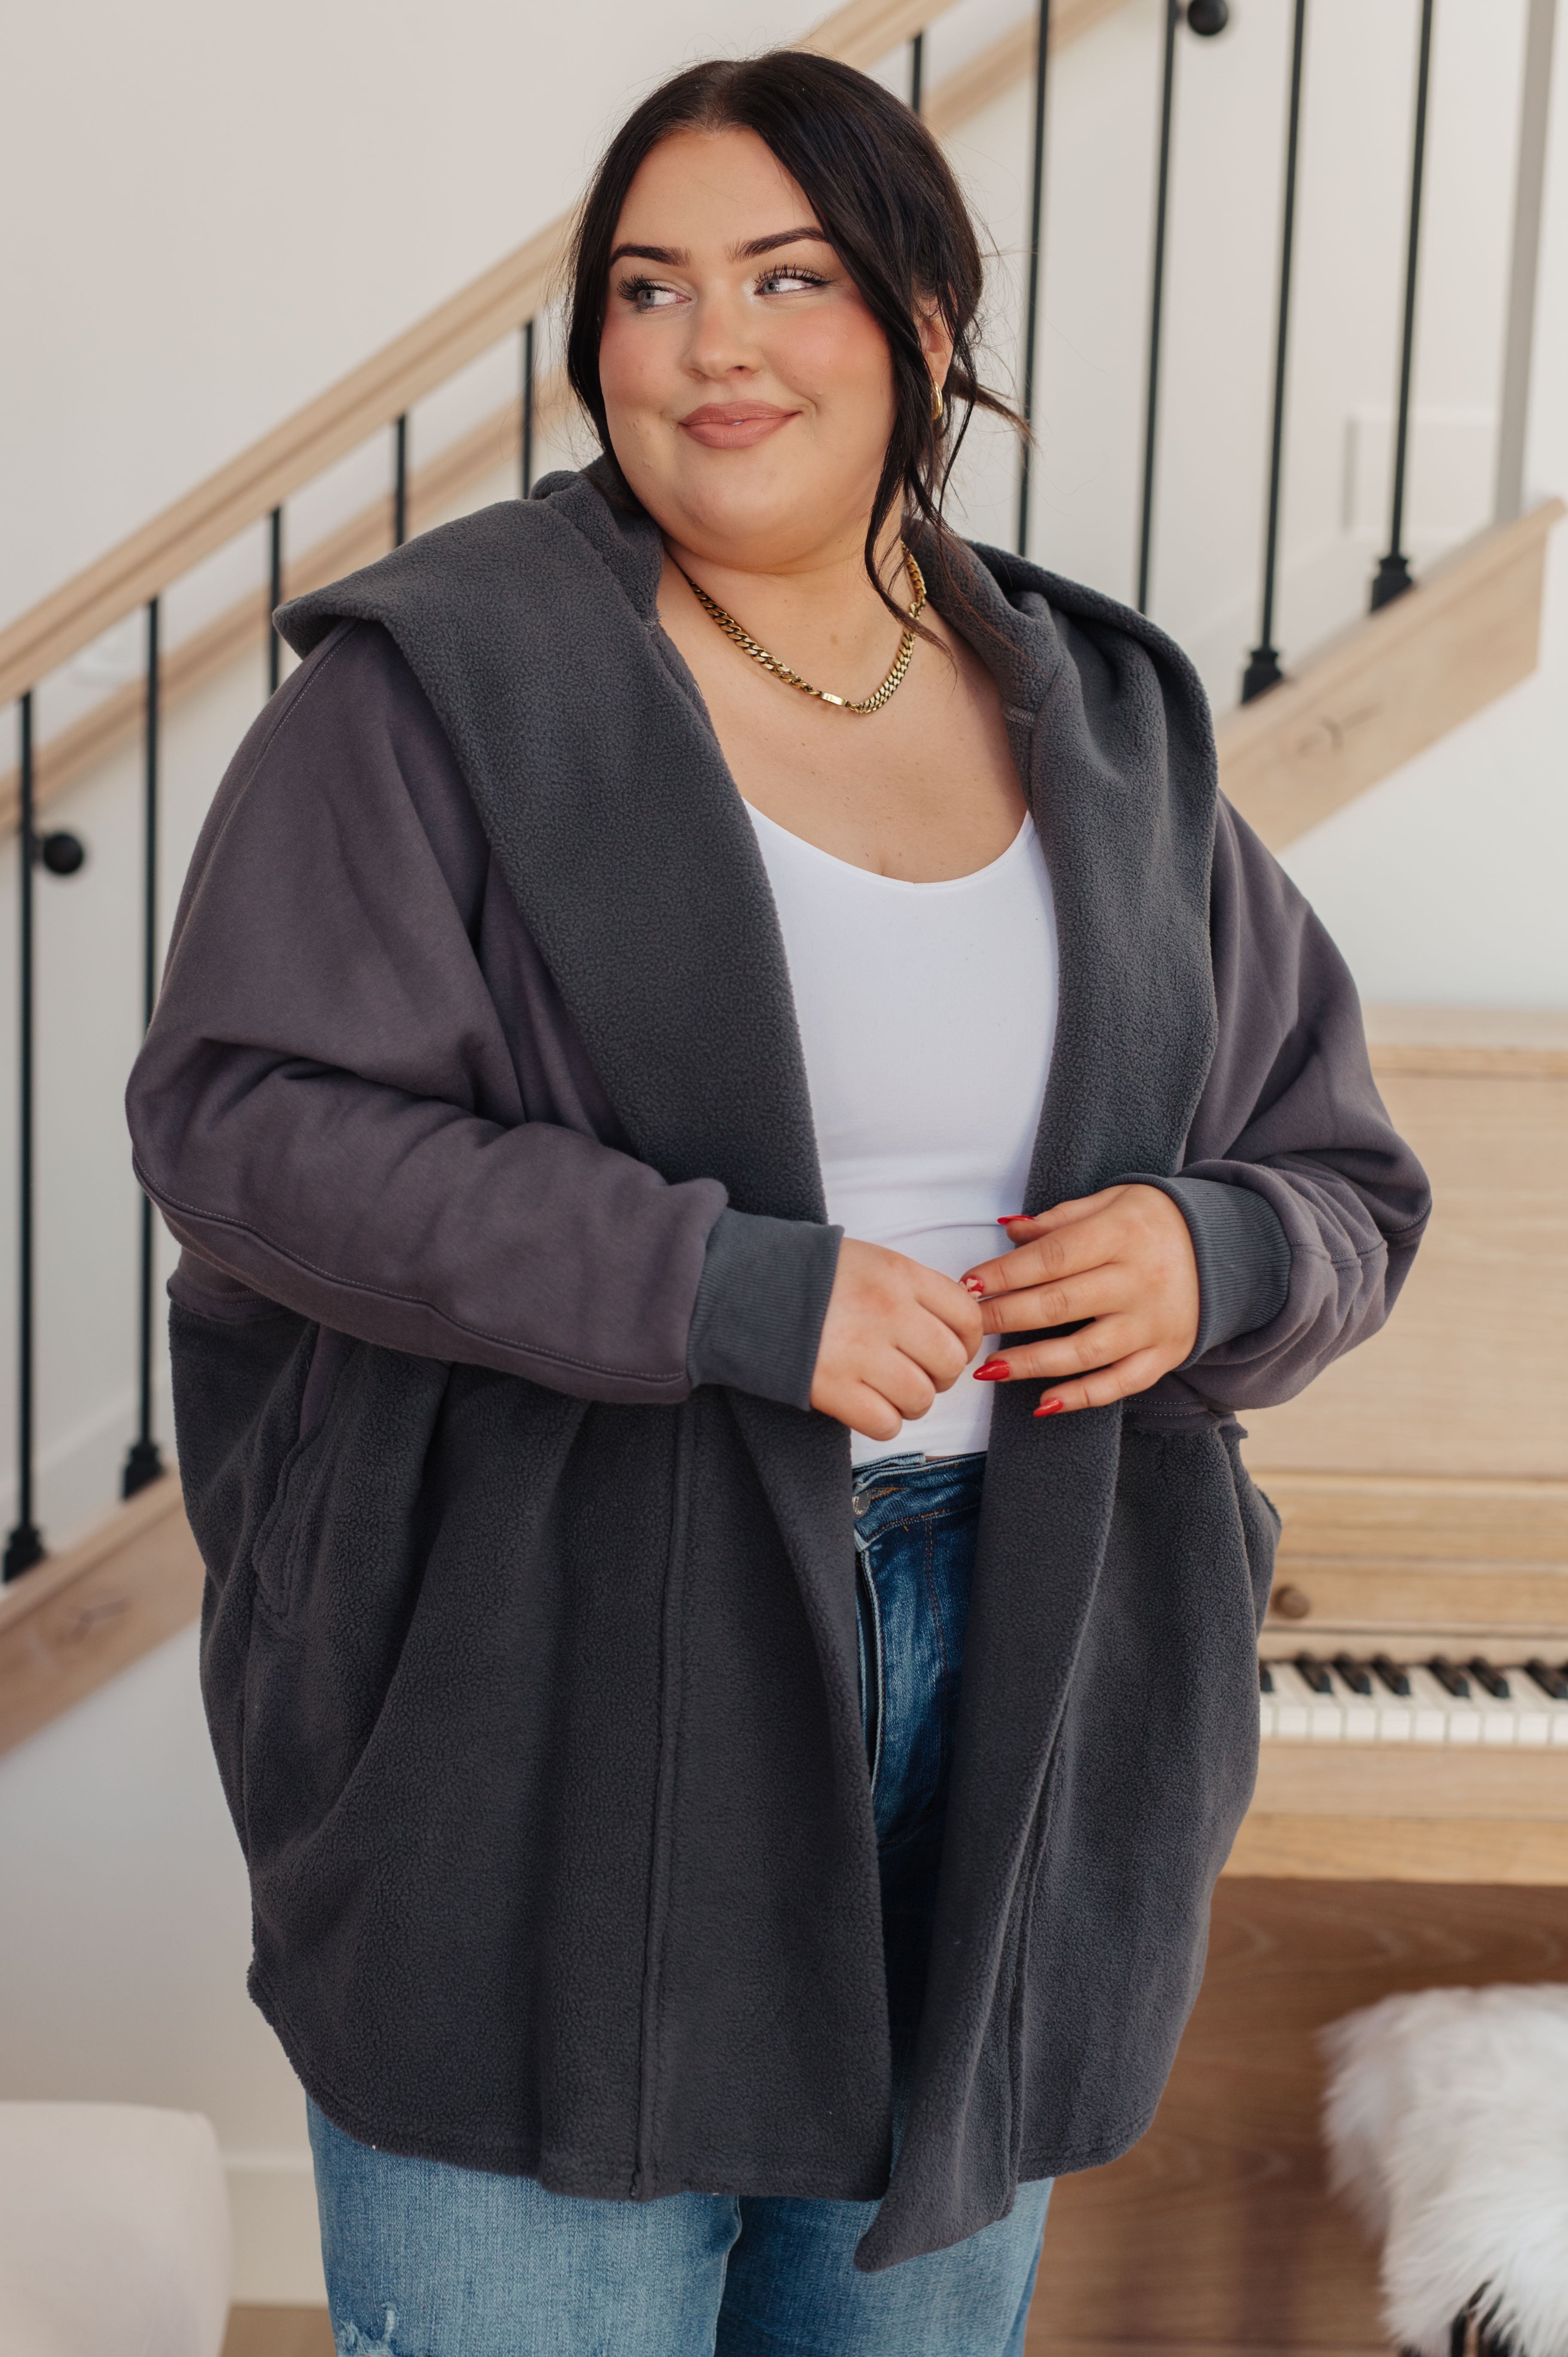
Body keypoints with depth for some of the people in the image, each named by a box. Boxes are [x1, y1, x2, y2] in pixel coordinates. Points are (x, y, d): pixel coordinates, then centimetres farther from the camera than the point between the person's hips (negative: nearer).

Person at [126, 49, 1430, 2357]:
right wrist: (728, 1291, -22)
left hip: (1019, 1709, 5)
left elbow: (1348, 1178, 13)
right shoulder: (446, 680, -6)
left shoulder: (1110, 730, 8)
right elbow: (242, 1116, -15)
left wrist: (1215, 1257, -12)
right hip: (548, 1713, -4)